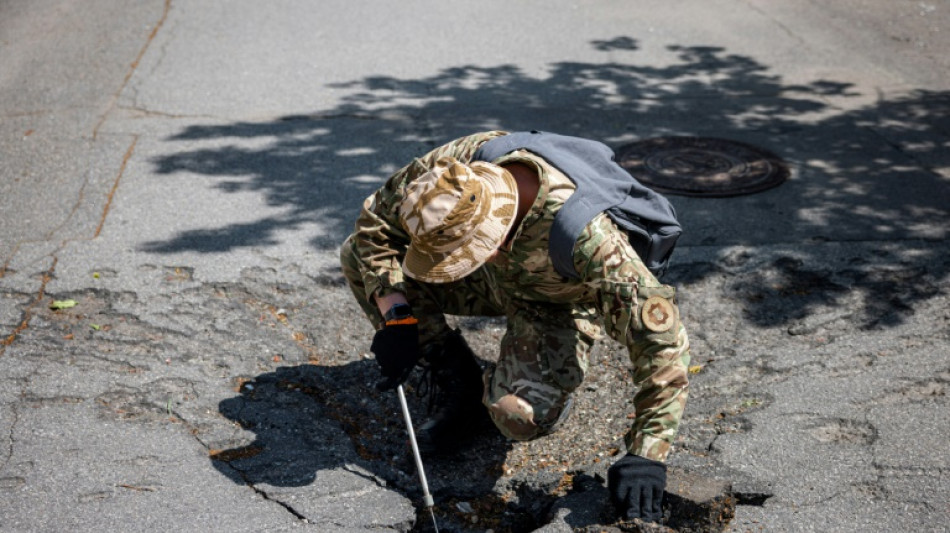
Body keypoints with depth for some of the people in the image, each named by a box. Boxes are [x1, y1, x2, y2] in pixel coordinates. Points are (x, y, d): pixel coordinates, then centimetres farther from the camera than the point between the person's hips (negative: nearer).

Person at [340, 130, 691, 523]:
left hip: (557, 306, -5)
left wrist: (646, 455, -41)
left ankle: (553, 379, 6)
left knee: (520, 416, -34)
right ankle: (458, 383, 0)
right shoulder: (455, 165, -30)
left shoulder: (582, 234, -43)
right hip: (495, 281, 5)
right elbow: (375, 220, -14)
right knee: (358, 254, -13)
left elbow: (659, 335, -41)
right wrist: (396, 314, -25)